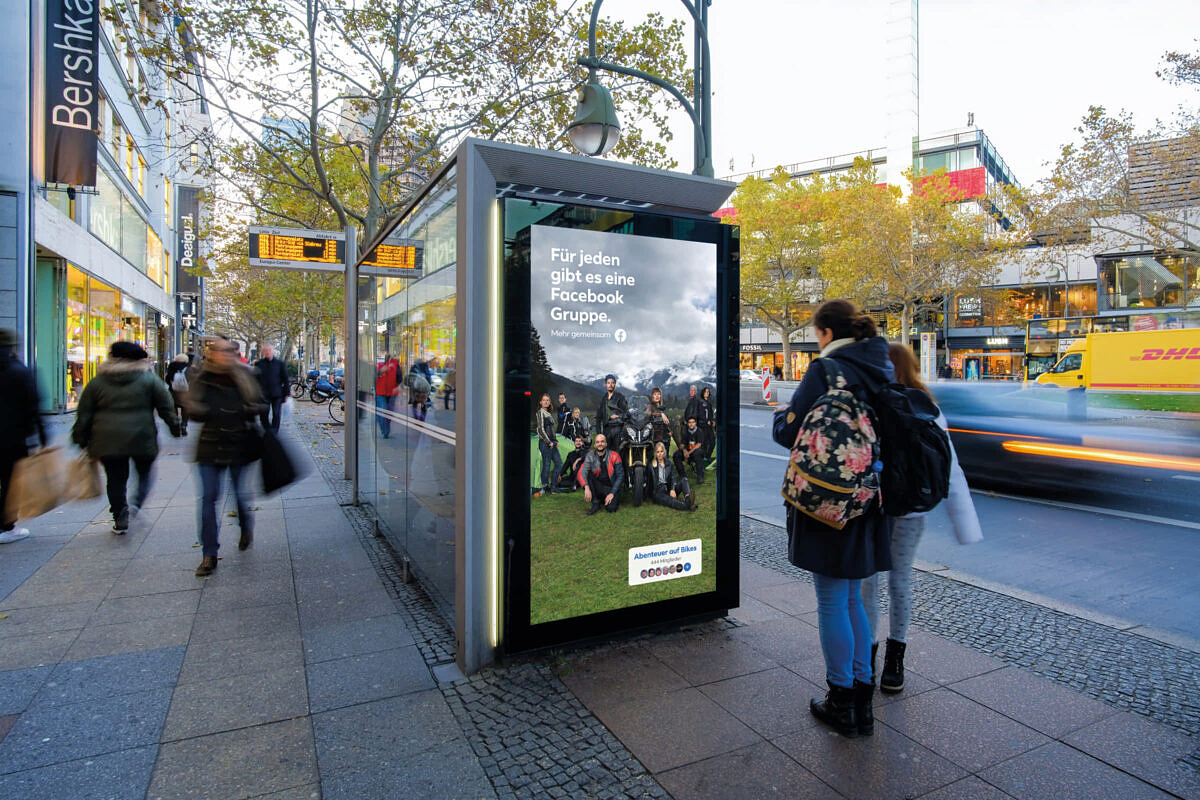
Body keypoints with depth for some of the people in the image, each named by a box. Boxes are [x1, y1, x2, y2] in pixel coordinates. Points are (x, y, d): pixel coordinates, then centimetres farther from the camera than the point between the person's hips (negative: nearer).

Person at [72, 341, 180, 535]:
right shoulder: (149, 379, -1)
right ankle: (136, 503, -7)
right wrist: (175, 428, 11)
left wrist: (81, 440, 15)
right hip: (142, 439, -2)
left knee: (115, 479, 11)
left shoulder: (96, 382, 6)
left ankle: (120, 520, 13)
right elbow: (166, 406, 0)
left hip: (108, 441, 2)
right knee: (145, 472, 16)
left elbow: (84, 414, 8)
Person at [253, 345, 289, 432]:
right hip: (263, 395, 1)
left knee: (276, 415, -4)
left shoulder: (280, 363, 2)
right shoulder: (258, 364, 4)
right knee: (264, 415, 6)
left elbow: (285, 380, 5)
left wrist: (286, 393, 2)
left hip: (277, 395, -1)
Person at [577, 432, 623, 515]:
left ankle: (614, 499, 11)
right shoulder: (590, 456, -3)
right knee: (585, 476, -25)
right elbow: (582, 472, -17)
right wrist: (587, 488, -35)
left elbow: (620, 476, -8)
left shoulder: (614, 456, -7)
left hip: (611, 487, -2)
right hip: (598, 486, 2)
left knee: (611, 508, -28)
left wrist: (612, 493, -18)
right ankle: (595, 503, -13)